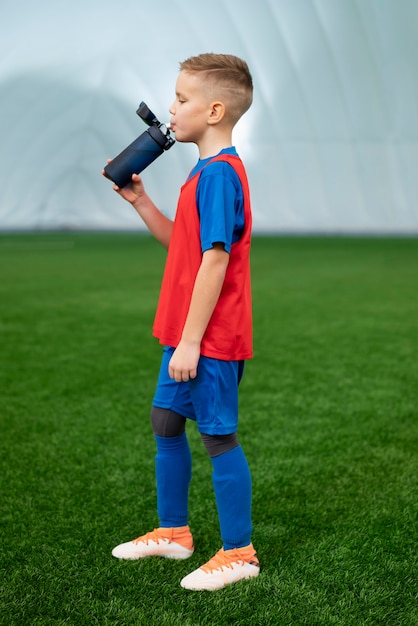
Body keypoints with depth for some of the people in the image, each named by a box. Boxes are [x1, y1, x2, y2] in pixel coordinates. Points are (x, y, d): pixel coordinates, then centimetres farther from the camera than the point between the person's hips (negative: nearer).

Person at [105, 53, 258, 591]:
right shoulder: (208, 170, 12)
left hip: (211, 337, -10)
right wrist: (139, 200, 9)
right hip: (187, 332, 10)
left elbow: (214, 259, -24)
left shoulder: (218, 172, -19)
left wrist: (191, 341, -23)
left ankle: (239, 553, 15)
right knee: (165, 421, 19)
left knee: (218, 436, 0)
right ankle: (172, 532, 34)